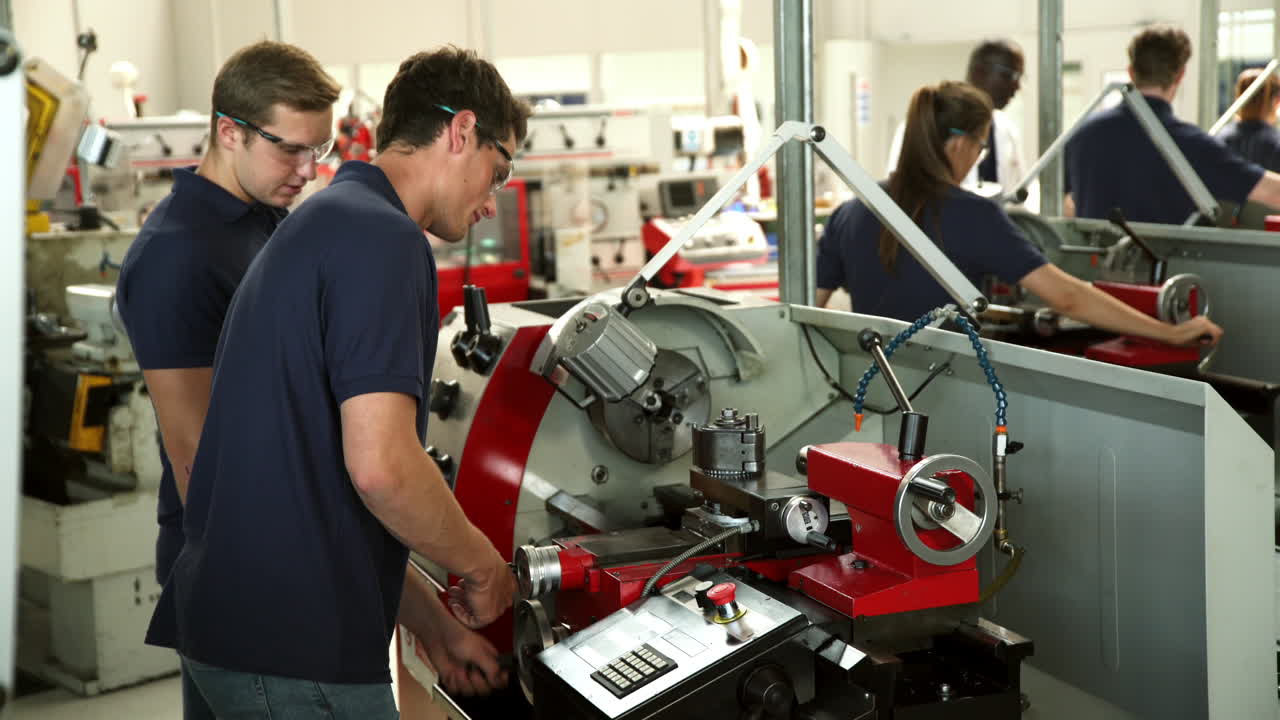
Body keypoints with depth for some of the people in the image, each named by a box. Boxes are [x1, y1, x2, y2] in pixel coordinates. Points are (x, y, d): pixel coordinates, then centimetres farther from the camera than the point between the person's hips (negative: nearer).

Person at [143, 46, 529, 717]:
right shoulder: (385, 239, -13)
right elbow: (381, 466, -23)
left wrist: (436, 626, 21)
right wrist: (483, 565, -4)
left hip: (233, 618, 10)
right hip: (295, 649, -10)